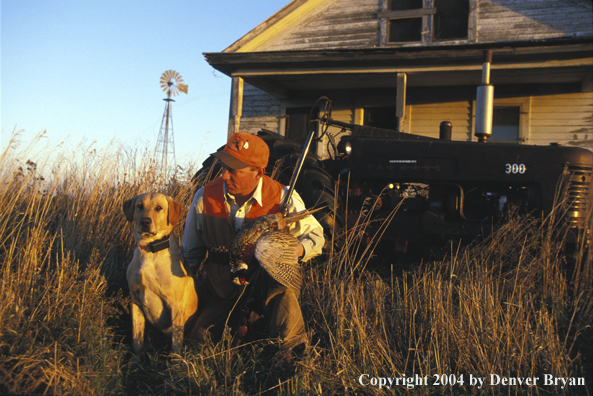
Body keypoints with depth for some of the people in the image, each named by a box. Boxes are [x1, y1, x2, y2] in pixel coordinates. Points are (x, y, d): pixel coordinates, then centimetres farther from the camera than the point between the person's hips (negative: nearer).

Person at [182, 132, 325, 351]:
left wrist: (296, 249, -23)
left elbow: (315, 235, 1)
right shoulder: (205, 197, -6)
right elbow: (191, 252, 10)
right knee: (199, 336, -11)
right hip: (222, 290, 4)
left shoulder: (283, 198, -14)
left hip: (271, 281, -3)